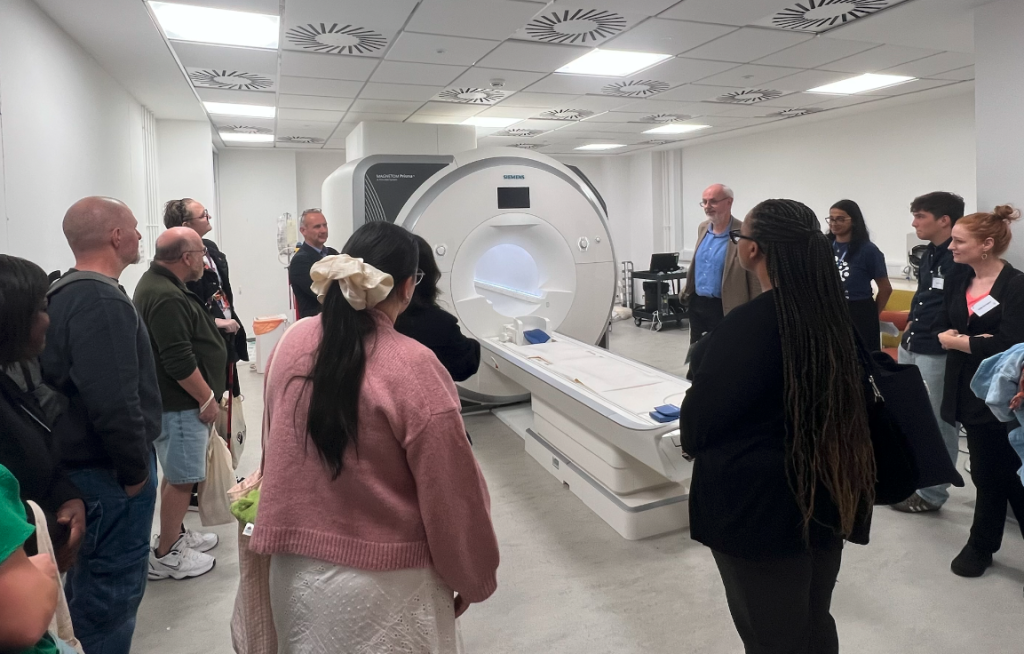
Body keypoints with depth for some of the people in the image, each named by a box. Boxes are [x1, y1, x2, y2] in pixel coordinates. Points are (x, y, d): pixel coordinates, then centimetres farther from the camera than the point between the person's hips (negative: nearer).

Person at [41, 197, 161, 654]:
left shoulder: (65, 294, 10)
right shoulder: (102, 301, -22)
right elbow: (114, 403, -30)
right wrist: (136, 469, -17)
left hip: (81, 464, 10)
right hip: (111, 474, -10)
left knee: (88, 582, 25)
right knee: (112, 588, 3)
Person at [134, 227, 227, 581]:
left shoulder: (159, 283, 10)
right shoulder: (166, 297, -24)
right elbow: (179, 360, -26)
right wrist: (207, 398, -18)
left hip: (176, 400, 11)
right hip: (180, 403, -11)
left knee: (178, 473, 21)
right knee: (181, 478, 0)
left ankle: (174, 535, 35)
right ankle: (166, 555, 13)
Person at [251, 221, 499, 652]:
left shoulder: (292, 342, -5)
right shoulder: (412, 368, -23)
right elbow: (451, 493, -16)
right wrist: (473, 578, 0)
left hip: (296, 566, 6)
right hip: (385, 582, -5)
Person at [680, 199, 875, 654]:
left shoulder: (747, 324, -23)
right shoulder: (833, 315, -4)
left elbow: (700, 416, -13)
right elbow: (849, 397, 9)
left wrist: (694, 439, 9)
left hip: (758, 504, -6)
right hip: (825, 495, 7)